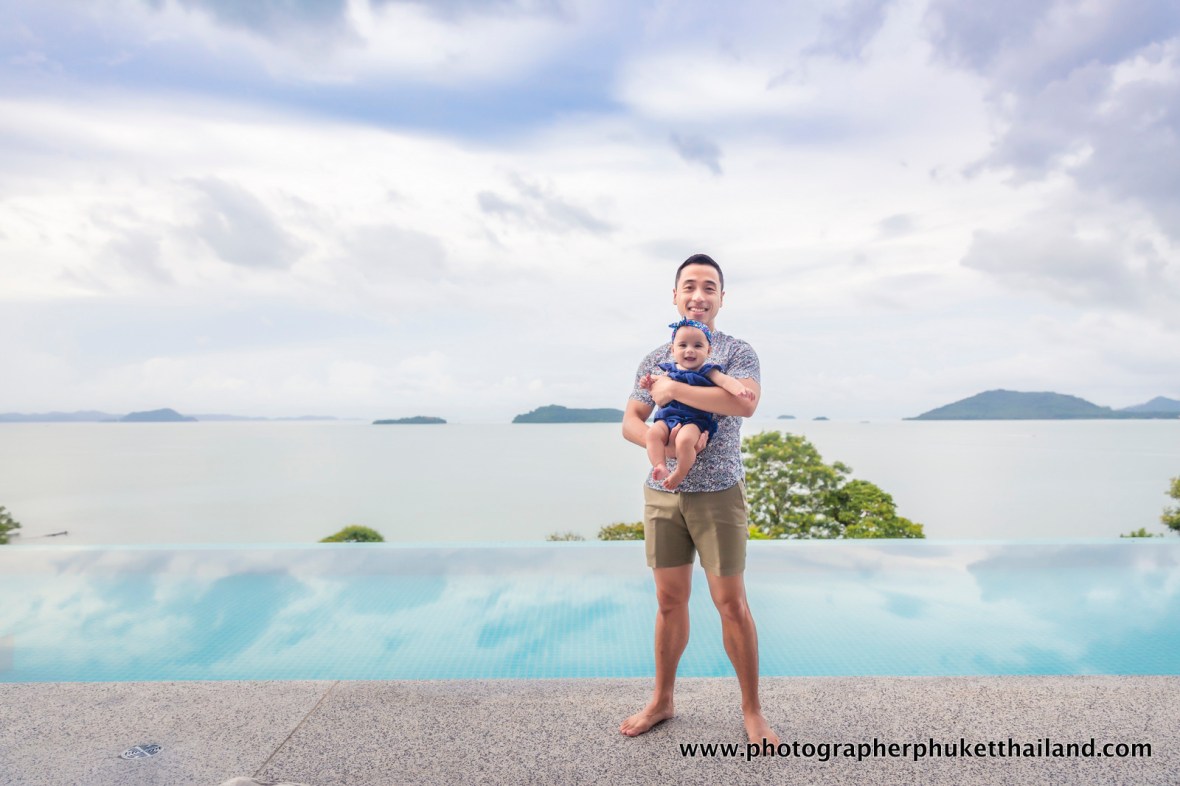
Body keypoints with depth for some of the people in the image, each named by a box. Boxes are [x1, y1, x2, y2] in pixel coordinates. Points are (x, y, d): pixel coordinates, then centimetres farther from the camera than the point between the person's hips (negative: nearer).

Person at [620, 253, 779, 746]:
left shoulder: (737, 353, -2)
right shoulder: (654, 360, 11)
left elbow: (745, 403, -22)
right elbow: (630, 422, 9)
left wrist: (674, 390, -19)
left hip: (717, 494, -3)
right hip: (662, 494, 4)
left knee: (731, 602, 2)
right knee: (669, 601, 13)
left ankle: (752, 711, 20)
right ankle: (662, 701, 29)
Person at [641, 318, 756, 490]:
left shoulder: (707, 371, 4)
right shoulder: (670, 370, 16)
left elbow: (724, 380, -12)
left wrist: (740, 389, -32)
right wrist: (649, 384, 6)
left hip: (694, 420, -4)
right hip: (667, 418, 4)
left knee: (685, 439, -33)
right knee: (653, 432, -27)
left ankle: (680, 473, -11)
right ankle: (660, 467, -25)